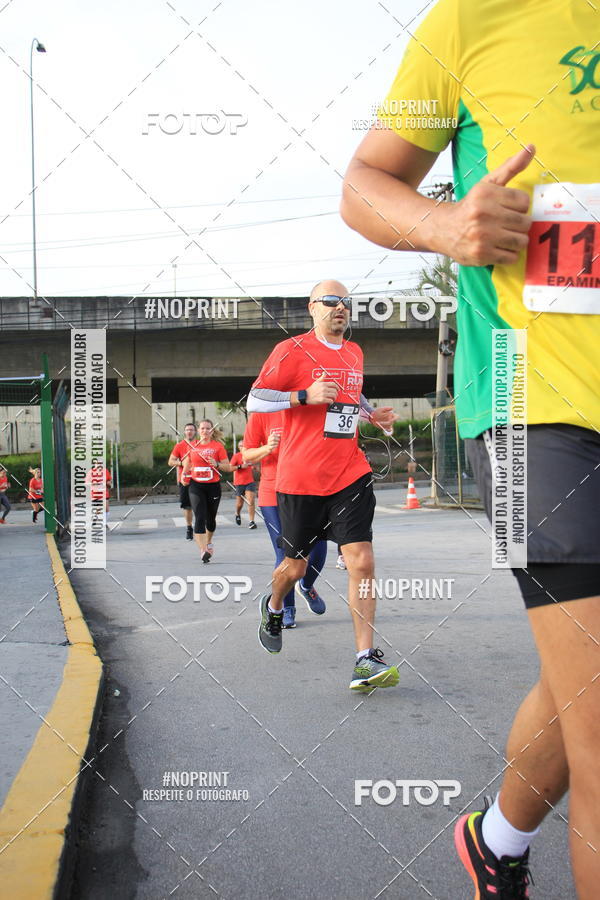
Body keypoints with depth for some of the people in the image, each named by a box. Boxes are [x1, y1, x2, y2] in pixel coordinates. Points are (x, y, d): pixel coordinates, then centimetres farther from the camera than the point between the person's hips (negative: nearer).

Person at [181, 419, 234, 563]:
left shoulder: (218, 446, -2)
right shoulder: (193, 446, 6)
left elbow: (228, 467, -4)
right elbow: (187, 463, 23)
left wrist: (217, 464, -21)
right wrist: (185, 474, 6)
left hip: (213, 486, 0)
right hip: (196, 486, 0)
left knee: (210, 518, 15)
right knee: (199, 518, -14)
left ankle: (208, 542, 42)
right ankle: (203, 550, -19)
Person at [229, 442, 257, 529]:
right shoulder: (236, 456, -7)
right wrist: (241, 466, -23)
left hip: (250, 482, 2)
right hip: (239, 483, -2)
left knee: (251, 501, -12)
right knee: (240, 503, 12)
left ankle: (251, 521, -12)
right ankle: (238, 514, 43)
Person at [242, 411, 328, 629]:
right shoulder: (261, 414, -3)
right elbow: (247, 455, 1)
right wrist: (267, 448, -18)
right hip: (274, 496, -2)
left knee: (318, 551, 1)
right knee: (285, 555, -1)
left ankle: (306, 587, 34)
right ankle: (287, 609, 17)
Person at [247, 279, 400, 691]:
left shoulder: (355, 353, 14)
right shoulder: (292, 351, -5)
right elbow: (255, 401, -8)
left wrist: (372, 413, 13)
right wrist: (305, 396, -20)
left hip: (350, 475, 4)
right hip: (300, 479, -4)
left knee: (362, 561, -10)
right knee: (295, 565, 10)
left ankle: (366, 661, -7)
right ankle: (273, 607, 45)